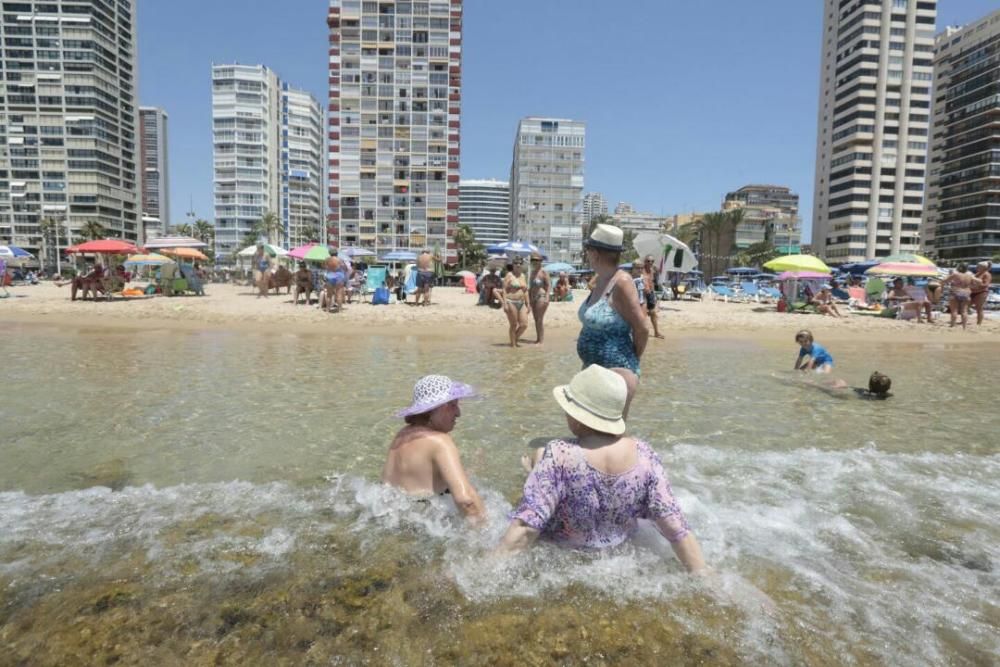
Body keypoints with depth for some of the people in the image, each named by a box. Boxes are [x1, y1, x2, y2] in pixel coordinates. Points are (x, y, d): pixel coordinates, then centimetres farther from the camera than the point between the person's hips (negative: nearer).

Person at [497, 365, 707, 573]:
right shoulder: (643, 454, -23)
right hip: (618, 552, 4)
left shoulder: (560, 455, -34)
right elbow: (677, 528, -19)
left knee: (539, 454, 16)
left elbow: (526, 526, -34)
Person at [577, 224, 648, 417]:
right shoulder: (599, 280, 7)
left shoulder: (621, 282, -19)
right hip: (592, 368, 9)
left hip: (616, 370, -9)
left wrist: (632, 360, -2)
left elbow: (642, 329, -17)